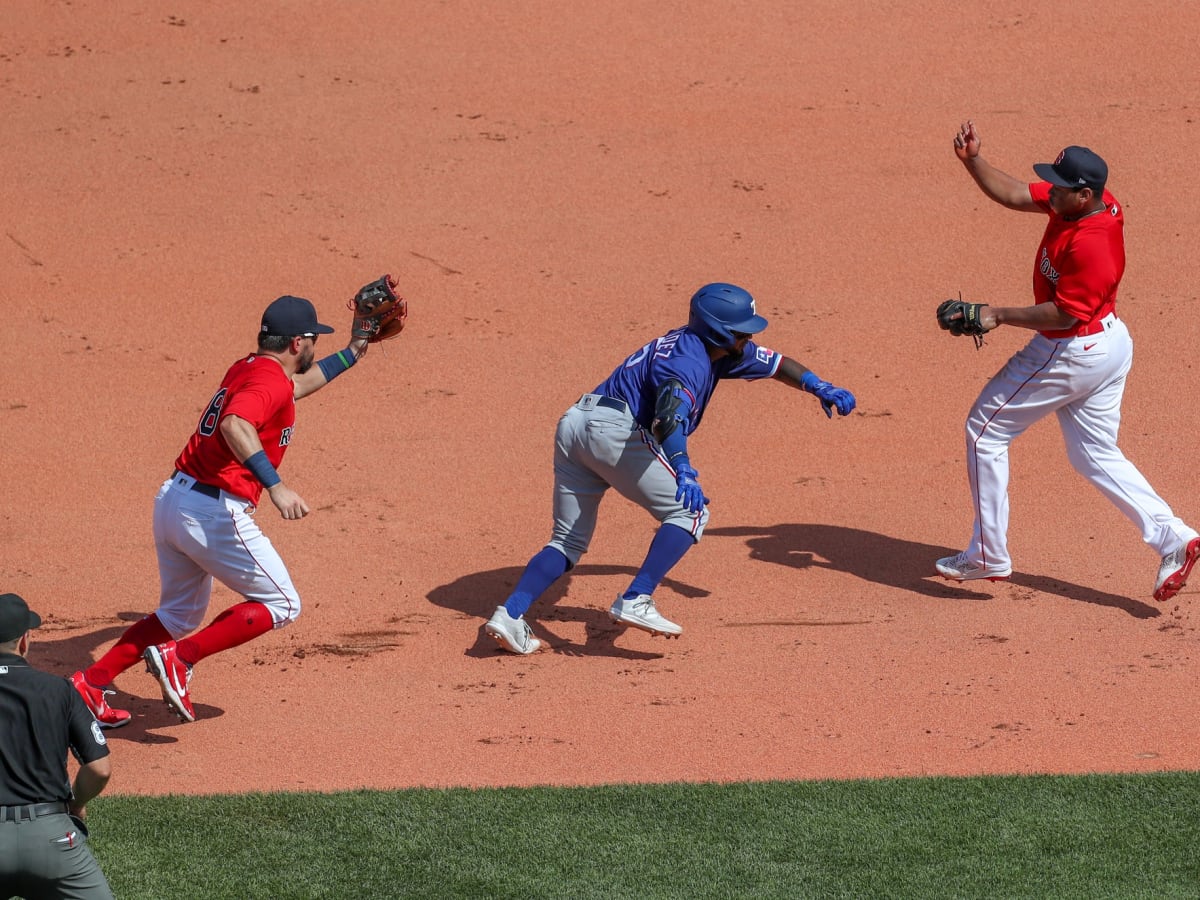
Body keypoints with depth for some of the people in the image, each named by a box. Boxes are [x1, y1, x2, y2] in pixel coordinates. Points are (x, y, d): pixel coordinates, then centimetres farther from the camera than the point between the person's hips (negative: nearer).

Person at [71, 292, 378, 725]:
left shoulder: (246, 369, 17)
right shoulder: (270, 380, -12)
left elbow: (295, 385, 40)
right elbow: (235, 426, -32)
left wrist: (350, 355, 46)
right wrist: (275, 486, -39)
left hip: (171, 499, 9)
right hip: (214, 511, -9)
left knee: (180, 614, 24)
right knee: (281, 604, 4)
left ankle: (90, 683, 16)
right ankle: (179, 658, -7)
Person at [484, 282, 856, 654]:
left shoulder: (718, 349, 19)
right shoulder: (689, 359, -12)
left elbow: (773, 363, 32)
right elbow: (668, 415, -31)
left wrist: (819, 387, 20)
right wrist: (683, 471, -44)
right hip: (616, 428, -10)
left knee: (568, 542, 11)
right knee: (689, 512, -3)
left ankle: (510, 614, -7)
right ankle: (635, 602, -14)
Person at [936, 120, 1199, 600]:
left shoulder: (1091, 243, -31)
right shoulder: (1079, 201, -4)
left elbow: (1064, 313, -27)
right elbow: (1014, 194, 3)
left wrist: (1000, 316, -21)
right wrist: (972, 159, -10)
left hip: (1074, 355, -10)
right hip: (1110, 342, 10)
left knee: (985, 431, 5)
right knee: (1096, 455, 18)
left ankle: (989, 556, 11)